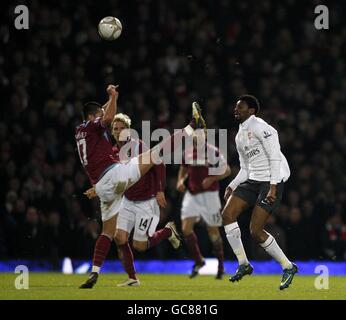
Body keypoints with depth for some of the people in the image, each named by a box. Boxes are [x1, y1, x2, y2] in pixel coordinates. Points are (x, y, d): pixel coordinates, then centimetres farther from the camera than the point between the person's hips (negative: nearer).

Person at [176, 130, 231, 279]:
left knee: (212, 230, 3)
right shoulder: (188, 151, 6)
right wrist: (180, 180, 3)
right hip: (191, 194, 5)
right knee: (186, 228, -9)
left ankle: (221, 265, 20)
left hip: (208, 194, -5)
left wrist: (211, 179, -20)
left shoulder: (212, 151, -10)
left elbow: (226, 170, -7)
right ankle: (198, 261, 7)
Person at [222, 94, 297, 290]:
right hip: (252, 180, 9)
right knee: (227, 215, -7)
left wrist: (273, 187, -22)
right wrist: (232, 187, 8)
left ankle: (288, 267, 3)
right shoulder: (240, 136, 18)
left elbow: (275, 157, -16)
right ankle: (243, 264, 1)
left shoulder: (259, 127, -10)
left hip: (271, 181, -9)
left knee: (256, 231, -13)